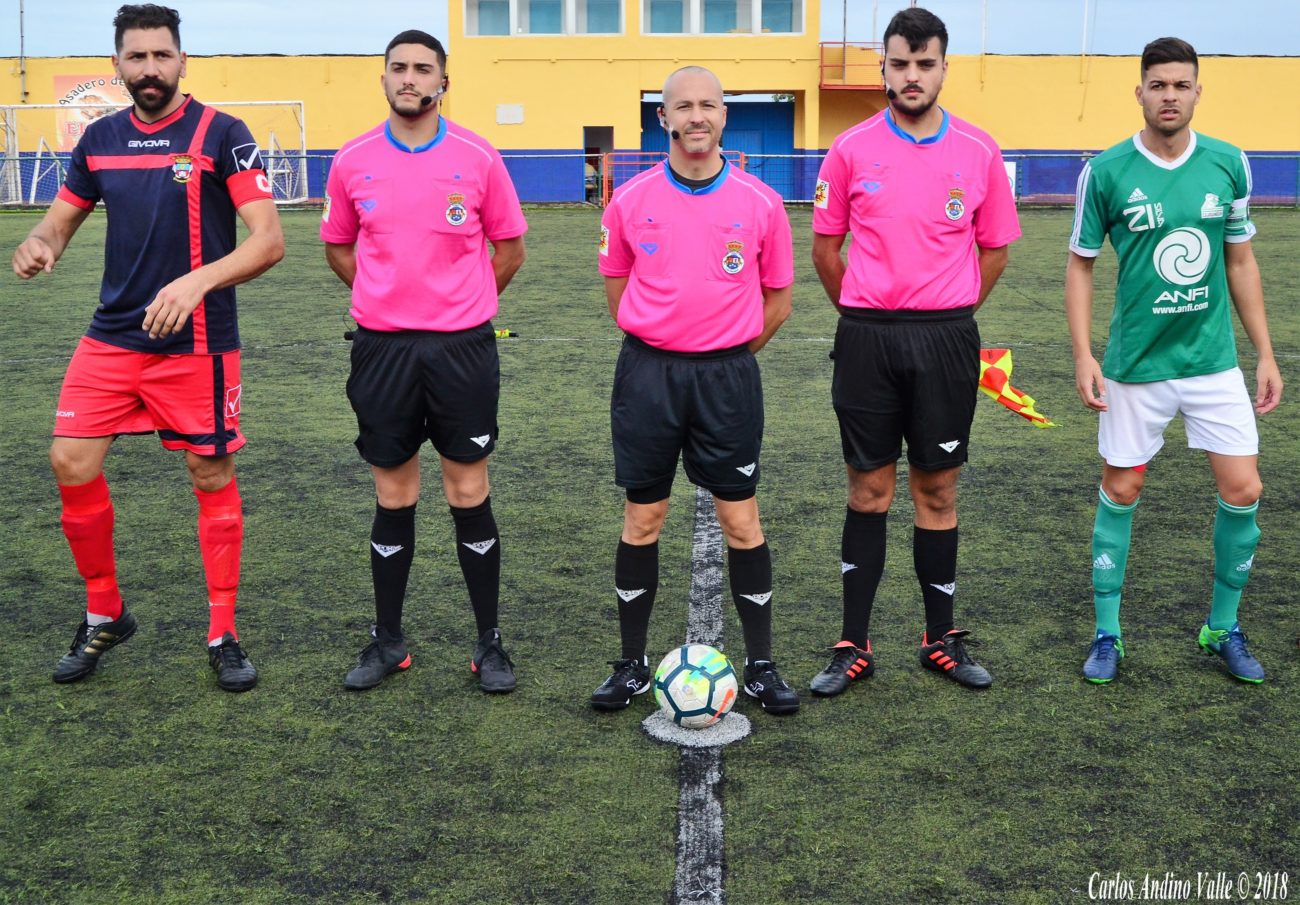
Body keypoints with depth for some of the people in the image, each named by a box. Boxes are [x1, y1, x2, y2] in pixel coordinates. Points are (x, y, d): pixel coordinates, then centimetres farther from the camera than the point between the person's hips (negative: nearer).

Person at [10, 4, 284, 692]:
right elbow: (60, 220, 17)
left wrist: (195, 281, -29)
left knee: (213, 478, 3)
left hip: (198, 344, -4)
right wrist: (38, 245, -8)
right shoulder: (100, 139, 9)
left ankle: (223, 637, 18)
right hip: (111, 337, 4)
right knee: (71, 464, -3)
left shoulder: (220, 134, -6)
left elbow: (268, 241, -13)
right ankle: (104, 615, 19)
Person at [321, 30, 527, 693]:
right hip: (382, 348, 2)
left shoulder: (478, 158, -3)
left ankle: (489, 643, 16)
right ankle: (387, 641, 23)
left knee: (469, 495, 3)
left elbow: (509, 247, 7)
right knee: (393, 499, 9)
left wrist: (462, 307, 9)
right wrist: (389, 299, 10)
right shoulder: (352, 161, 2)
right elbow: (337, 245, 16)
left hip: (463, 348, -1)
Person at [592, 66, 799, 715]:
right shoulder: (631, 201, 0)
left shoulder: (761, 203, -1)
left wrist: (728, 353, 6)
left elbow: (777, 298, 9)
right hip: (648, 373, 1)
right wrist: (660, 347, 8)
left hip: (727, 375, 0)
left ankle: (761, 666, 16)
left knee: (741, 521, 3)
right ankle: (632, 665, 19)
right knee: (642, 520, 6)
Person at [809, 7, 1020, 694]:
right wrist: (865, 315, 8)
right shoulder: (851, 149, 0)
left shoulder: (979, 153, 2)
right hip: (867, 338, 0)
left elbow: (995, 248, 11)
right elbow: (825, 248, 8)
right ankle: (854, 645, 14)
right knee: (868, 491, 6)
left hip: (946, 339, 1)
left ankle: (942, 639, 22)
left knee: (938, 491, 8)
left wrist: (947, 315, 8)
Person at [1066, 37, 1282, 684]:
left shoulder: (1229, 163, 0)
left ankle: (1223, 627, 21)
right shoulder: (1105, 171, -8)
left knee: (1243, 491, 1)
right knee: (1120, 492, 6)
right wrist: (1083, 355, -9)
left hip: (1214, 361, 3)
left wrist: (1265, 353, 7)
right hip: (1135, 364, -2)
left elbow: (1240, 260, 9)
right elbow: (1081, 264, -1)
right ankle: (1107, 633, 20)